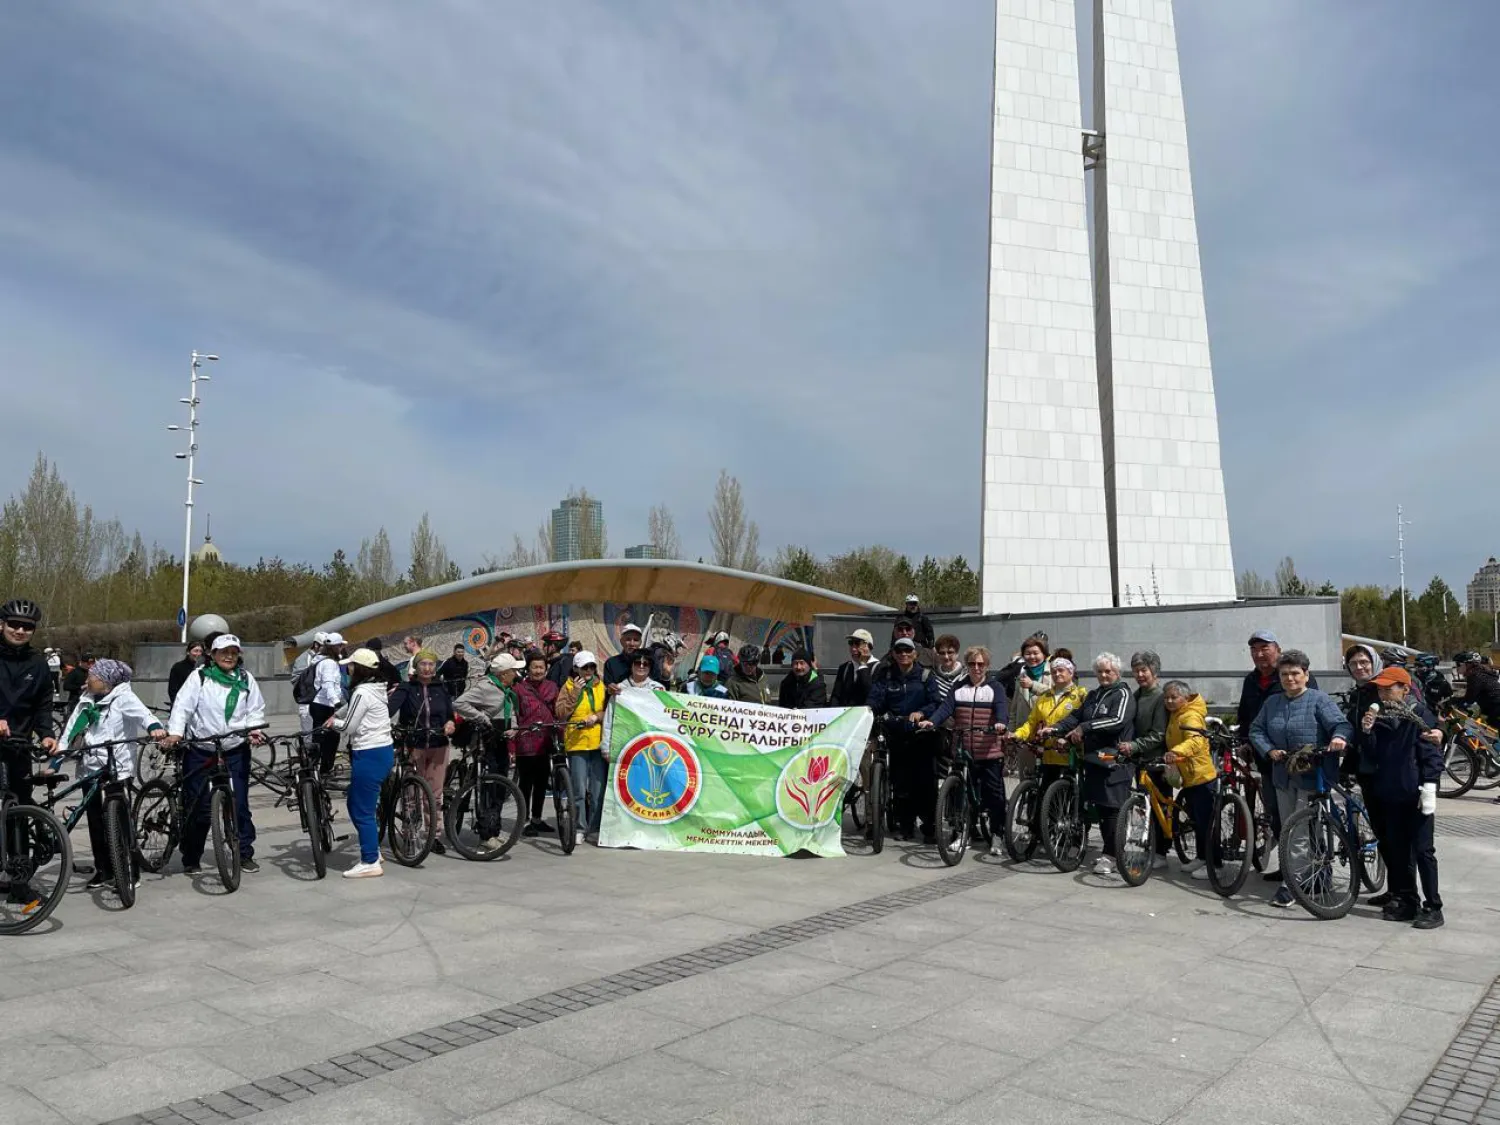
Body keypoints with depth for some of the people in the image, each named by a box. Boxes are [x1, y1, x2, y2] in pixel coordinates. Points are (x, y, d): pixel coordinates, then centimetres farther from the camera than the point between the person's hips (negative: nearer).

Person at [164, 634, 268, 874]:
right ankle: (191, 858, 19)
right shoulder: (199, 677, -1)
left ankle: (245, 854, 12)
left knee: (240, 804, 0)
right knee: (197, 807, 3)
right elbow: (183, 705, -10)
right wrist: (175, 732, -25)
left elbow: (255, 709, 8)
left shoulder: (246, 680, 7)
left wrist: (255, 730, -11)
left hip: (235, 751, 2)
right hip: (200, 751, -2)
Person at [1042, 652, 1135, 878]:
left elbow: (1117, 720, -17)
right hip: (1093, 758, 7)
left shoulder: (1123, 694, -2)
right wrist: (1055, 729, -1)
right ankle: (1109, 851, 19)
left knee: (1112, 808, -8)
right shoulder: (1093, 696, 22)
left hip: (1115, 761, -7)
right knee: (1099, 807, 9)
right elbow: (1076, 717, 15)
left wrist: (1085, 728, -20)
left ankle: (1110, 856, -4)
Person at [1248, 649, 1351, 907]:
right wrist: (1269, 750, -5)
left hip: (1312, 776, -6)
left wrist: (1339, 737, -38)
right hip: (1283, 776, 6)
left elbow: (1341, 724, -16)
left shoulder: (1318, 700, -6)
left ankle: (1289, 884, -4)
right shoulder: (1272, 702, 11)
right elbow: (1256, 730, 12)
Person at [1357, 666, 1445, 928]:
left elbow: (1431, 752, -9)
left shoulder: (1419, 714, -6)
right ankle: (1406, 900, 19)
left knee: (1422, 850, -2)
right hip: (1390, 793, 6)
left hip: (1415, 795, -6)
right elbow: (1372, 756, 6)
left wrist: (1429, 786, -16)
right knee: (1397, 849, 10)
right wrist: (1368, 731, -10)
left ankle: (1433, 908, 4)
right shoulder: (1379, 716, 9)